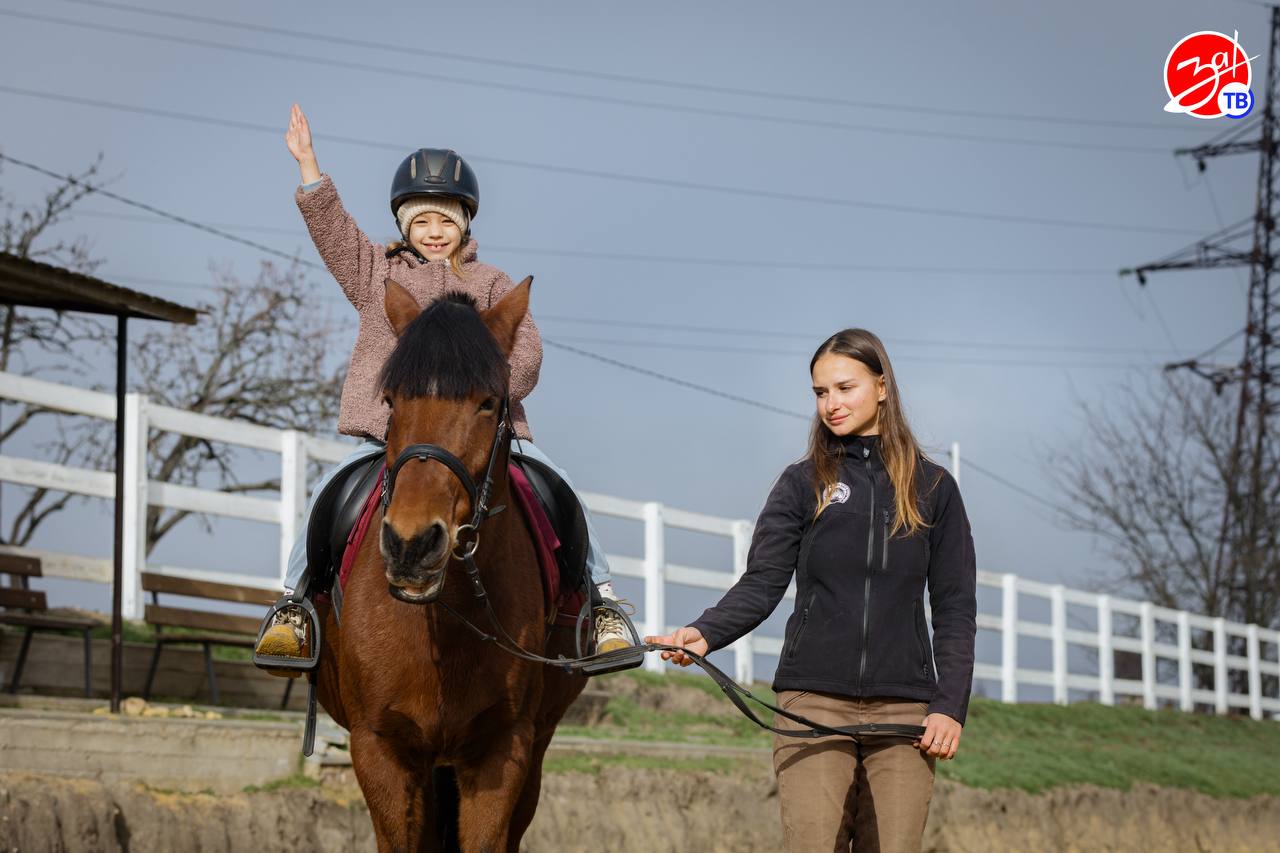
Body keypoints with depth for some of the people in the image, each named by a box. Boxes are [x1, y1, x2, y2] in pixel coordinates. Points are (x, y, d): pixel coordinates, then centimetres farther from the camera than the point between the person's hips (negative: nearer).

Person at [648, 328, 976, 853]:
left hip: (903, 708, 1)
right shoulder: (802, 484, 7)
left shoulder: (933, 489, 9)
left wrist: (950, 705, -4)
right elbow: (762, 584, -2)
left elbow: (955, 609, 7)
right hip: (813, 703, -1)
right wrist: (705, 634, -21)